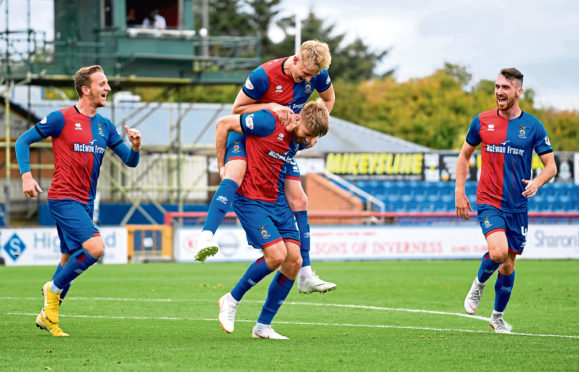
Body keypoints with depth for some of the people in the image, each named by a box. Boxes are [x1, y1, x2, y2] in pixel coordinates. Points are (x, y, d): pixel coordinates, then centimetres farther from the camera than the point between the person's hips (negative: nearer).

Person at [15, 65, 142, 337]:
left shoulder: (105, 126, 11)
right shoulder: (62, 119, -8)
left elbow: (130, 161, 13)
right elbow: (23, 141, -2)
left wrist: (136, 147, -10)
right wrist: (26, 175, -14)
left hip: (86, 203, 7)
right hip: (63, 199, -7)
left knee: (70, 261, 12)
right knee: (95, 247, -23)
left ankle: (47, 316, 24)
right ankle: (54, 288, -3)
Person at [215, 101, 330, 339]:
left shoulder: (298, 140, 5)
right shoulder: (268, 123, -18)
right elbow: (223, 124, -10)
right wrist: (222, 166, -5)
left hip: (278, 202, 8)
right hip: (251, 201, -8)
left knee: (294, 261, -2)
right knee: (277, 255, -19)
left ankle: (263, 326, 8)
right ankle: (232, 300, 4)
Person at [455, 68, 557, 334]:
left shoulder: (533, 126, -1)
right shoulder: (482, 121, 1)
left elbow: (551, 166, 1)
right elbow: (465, 155, 13)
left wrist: (536, 183, -20)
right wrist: (459, 192, 4)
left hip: (517, 206, 1)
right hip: (488, 202, -1)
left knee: (508, 264, 7)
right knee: (498, 251, -24)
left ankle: (498, 317, 27)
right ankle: (479, 283, 7)